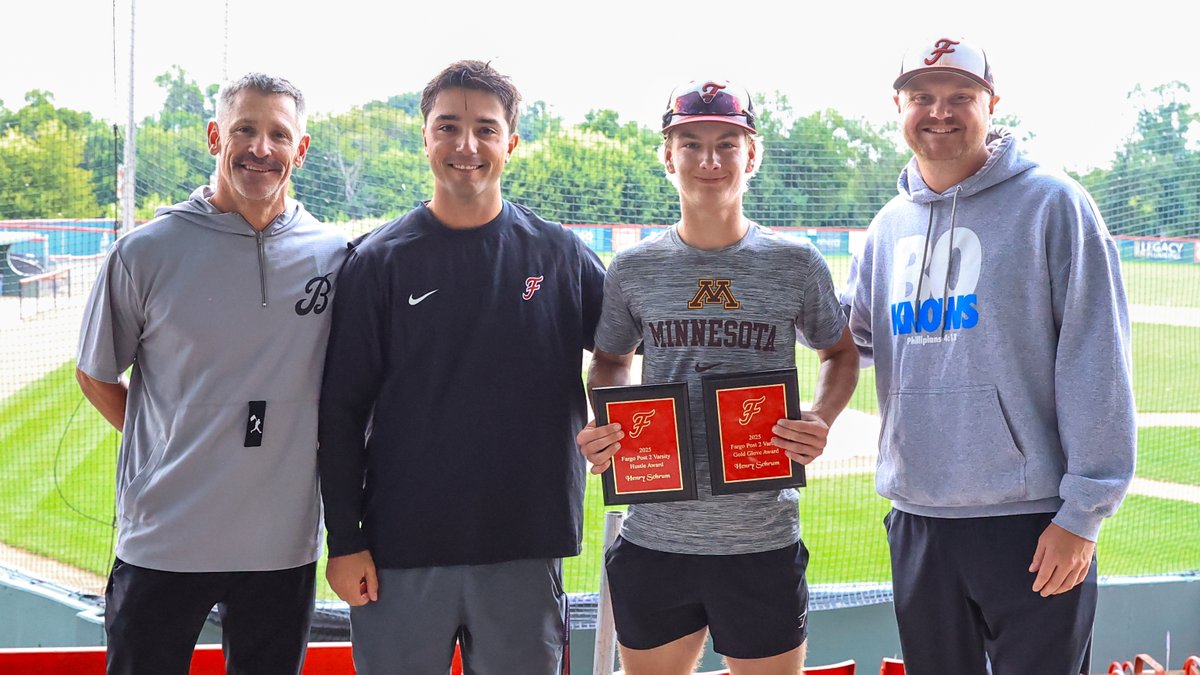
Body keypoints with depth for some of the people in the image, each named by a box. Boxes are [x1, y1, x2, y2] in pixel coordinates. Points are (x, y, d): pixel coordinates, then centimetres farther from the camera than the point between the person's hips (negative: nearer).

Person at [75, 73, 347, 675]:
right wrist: (173, 449, 3)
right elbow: (97, 376, 8)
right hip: (162, 541, -1)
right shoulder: (147, 252, -4)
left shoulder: (335, 257, 0)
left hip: (285, 541, 2)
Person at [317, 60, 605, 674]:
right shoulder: (379, 261, 1)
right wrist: (344, 541, -3)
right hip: (401, 553, -1)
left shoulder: (560, 254, 3)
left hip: (527, 550, 1)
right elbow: (341, 411, 1)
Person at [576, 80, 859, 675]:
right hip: (653, 538, 1)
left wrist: (821, 421, -6)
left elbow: (840, 353, 14)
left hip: (762, 542, -1)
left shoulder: (795, 264, 0)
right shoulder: (633, 269, 3)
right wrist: (600, 426, -4)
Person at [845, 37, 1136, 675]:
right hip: (917, 519, 6)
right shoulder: (888, 227, 11)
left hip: (1032, 522, -5)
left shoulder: (1051, 204, -7)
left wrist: (1083, 511, -14)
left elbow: (1095, 366, -10)